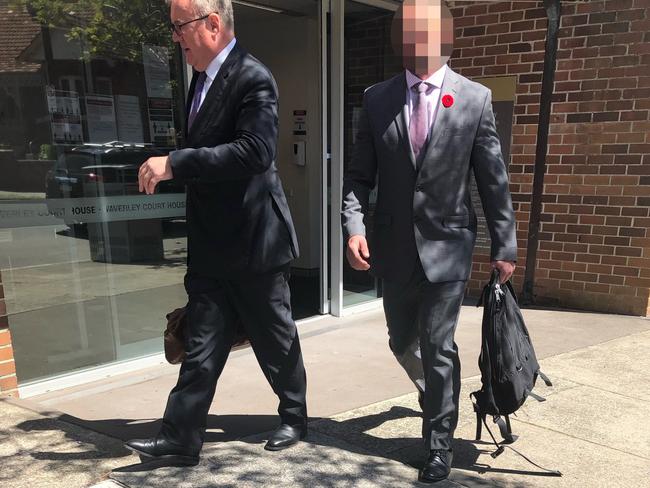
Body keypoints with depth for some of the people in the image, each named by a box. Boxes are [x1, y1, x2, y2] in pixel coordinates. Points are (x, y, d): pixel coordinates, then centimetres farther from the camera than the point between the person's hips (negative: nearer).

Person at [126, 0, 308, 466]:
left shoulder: (253, 78, -14)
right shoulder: (203, 78, 13)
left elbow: (255, 151, -28)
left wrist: (175, 163, -28)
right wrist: (167, 166, 9)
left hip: (253, 240, -7)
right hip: (211, 244, 8)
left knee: (276, 339, 11)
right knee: (201, 344, 10)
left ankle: (295, 418, 33)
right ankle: (181, 438, 20)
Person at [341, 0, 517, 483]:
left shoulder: (476, 98, -3)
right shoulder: (376, 99, 1)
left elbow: (494, 180, -1)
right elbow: (359, 175, 1)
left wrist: (505, 246, -1)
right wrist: (354, 226, -14)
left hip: (447, 244, -3)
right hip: (394, 245, 3)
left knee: (438, 347, 0)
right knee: (402, 341, 19)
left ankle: (440, 444, 20)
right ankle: (434, 392, 51)